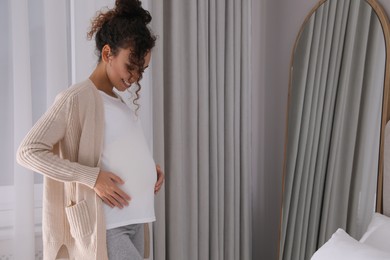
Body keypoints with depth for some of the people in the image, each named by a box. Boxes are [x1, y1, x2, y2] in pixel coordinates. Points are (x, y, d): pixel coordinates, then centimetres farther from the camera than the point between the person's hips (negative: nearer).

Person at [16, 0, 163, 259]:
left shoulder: (120, 102, 15)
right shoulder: (77, 98, -10)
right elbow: (29, 151, -16)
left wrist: (148, 168, 5)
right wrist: (91, 177, -20)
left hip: (132, 222, 8)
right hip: (103, 227, -8)